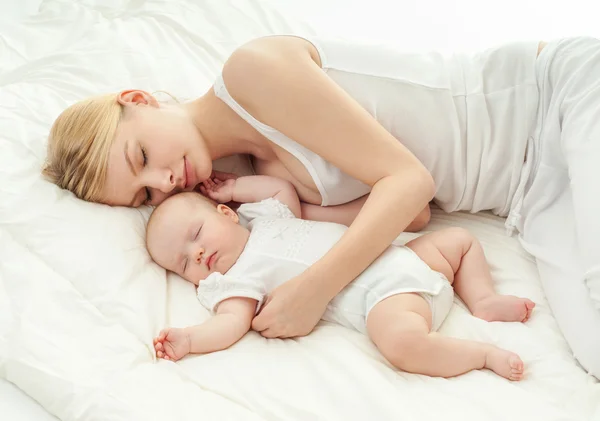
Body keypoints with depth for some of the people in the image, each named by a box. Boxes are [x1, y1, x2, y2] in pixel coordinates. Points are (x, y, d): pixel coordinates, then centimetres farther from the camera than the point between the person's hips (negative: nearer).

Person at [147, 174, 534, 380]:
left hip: (399, 260, 7)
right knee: (402, 341, -36)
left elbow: (285, 188, 28)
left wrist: (235, 187, 25)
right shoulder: (232, 280, -1)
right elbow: (232, 322, -16)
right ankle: (485, 353, -16)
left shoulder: (266, 217, 17)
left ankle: (484, 300, 10)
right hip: (380, 294, -6)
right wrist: (188, 339, -33)